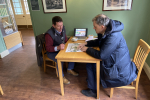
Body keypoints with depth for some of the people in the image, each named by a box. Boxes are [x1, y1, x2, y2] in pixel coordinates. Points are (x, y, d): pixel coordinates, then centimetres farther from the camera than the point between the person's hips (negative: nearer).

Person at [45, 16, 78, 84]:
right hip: (52, 52, -6)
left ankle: (70, 69, 14)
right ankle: (61, 76, -4)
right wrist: (57, 48, -45)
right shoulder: (49, 34, -27)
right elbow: (48, 48, -27)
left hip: (62, 49, 7)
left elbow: (65, 39, 10)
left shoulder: (62, 29, -6)